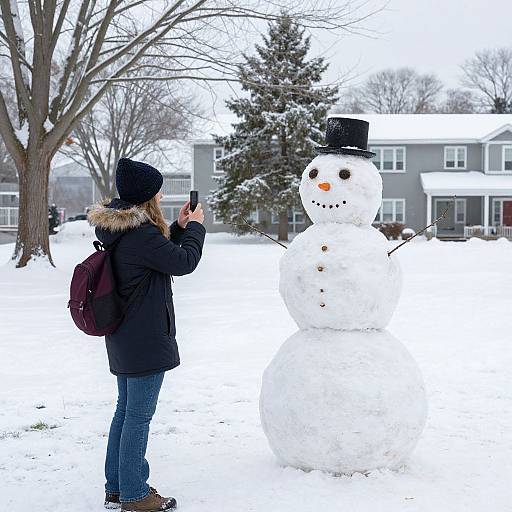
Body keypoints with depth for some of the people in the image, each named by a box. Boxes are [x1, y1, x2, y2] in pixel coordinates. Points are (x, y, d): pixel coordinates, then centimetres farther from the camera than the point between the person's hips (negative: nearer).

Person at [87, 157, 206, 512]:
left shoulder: (118, 229, 8)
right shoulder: (141, 234, -22)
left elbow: (163, 254, 17)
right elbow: (183, 262, -14)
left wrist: (179, 228, 11)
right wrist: (195, 227, 1)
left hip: (124, 337, 10)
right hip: (146, 338, -10)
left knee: (125, 410, 17)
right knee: (139, 416, -1)